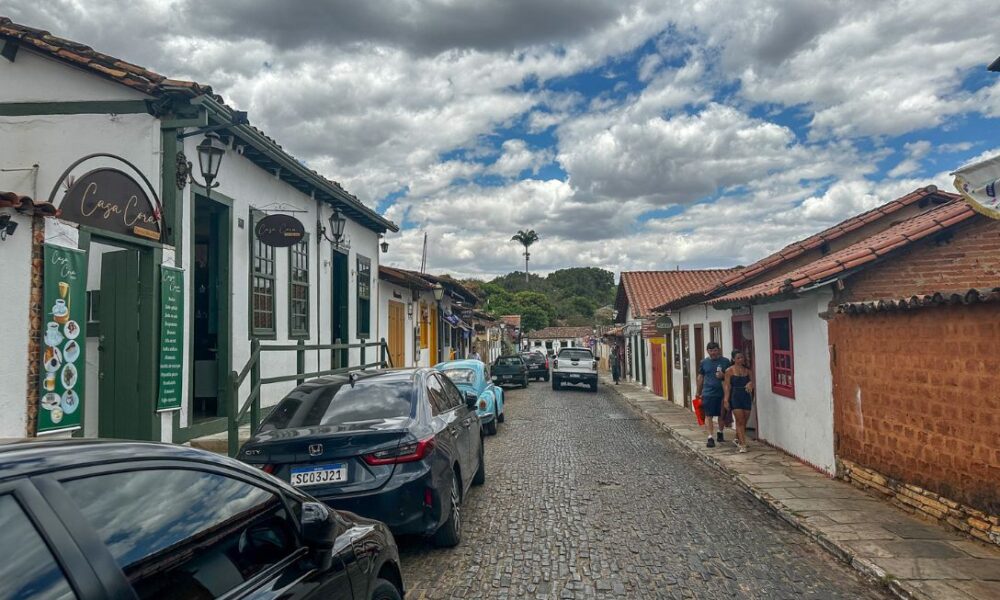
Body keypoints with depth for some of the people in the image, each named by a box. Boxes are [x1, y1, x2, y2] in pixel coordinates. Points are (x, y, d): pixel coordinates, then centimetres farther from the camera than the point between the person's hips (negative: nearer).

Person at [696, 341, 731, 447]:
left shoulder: (725, 361, 2)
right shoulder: (704, 362, 6)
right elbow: (700, 378, 13)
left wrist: (723, 376, -15)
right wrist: (699, 393, 14)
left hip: (722, 393, 0)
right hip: (708, 394, 0)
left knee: (721, 415, 12)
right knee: (708, 416, -5)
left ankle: (720, 434, 30)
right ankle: (710, 438, -4)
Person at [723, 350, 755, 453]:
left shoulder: (748, 370, 11)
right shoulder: (729, 371, 0)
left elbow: (752, 381, 9)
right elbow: (727, 386, -3)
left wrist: (750, 384, -16)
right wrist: (726, 399, -10)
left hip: (746, 397, 4)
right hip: (735, 397, -4)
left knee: (744, 422, 8)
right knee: (740, 421, -9)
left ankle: (738, 439, 28)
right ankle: (742, 444, -9)